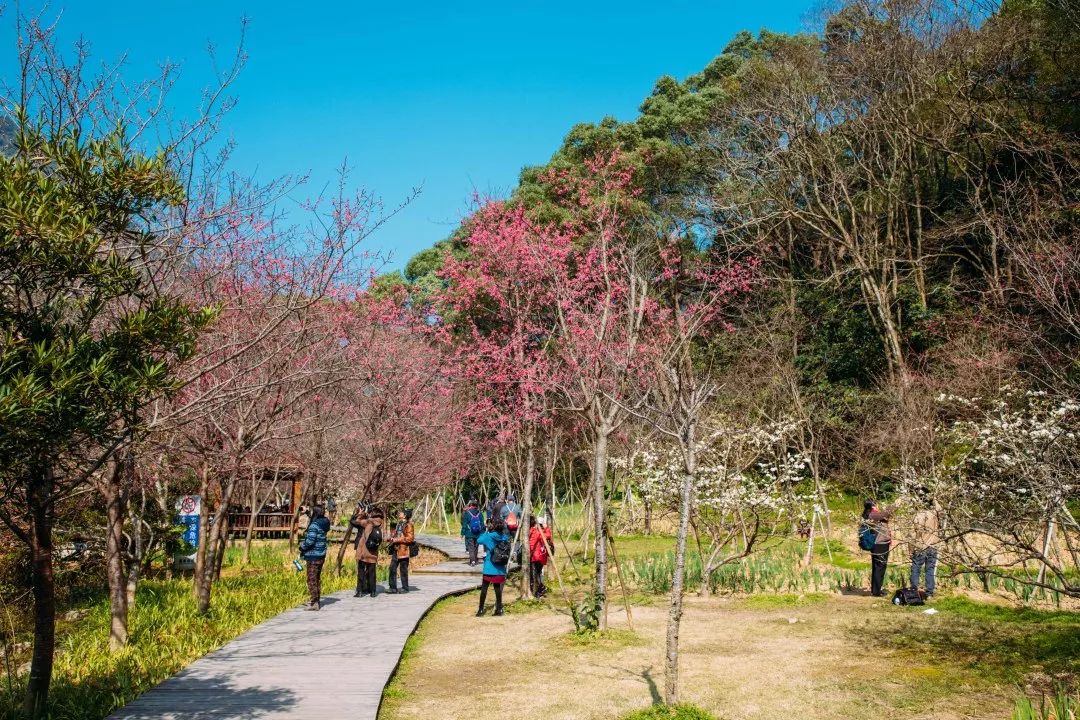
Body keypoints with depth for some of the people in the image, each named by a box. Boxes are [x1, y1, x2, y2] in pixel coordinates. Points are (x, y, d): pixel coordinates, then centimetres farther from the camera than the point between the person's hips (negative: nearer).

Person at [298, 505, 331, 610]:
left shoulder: (314, 525, -18)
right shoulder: (323, 524, 9)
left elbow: (310, 540, -22)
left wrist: (302, 546, -5)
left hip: (313, 555, -9)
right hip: (321, 555, 9)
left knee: (312, 579, -3)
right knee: (317, 578, 17)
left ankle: (315, 603, -2)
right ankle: (317, 600, 25)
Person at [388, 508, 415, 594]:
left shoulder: (408, 525, -9)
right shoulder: (398, 524, 16)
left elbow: (410, 538, -17)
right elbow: (394, 534, 28)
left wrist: (397, 540, -17)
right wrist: (392, 538, 5)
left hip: (403, 551, -8)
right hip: (396, 550, 8)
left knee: (403, 569, -1)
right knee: (392, 568, 4)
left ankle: (405, 588, 9)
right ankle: (393, 588, 10)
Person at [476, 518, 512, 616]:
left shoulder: (489, 536, -12)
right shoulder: (505, 537, 2)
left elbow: (478, 541, 0)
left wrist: (486, 532, 6)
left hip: (490, 567, -4)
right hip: (500, 568, 4)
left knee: (484, 587, 3)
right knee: (498, 587, 11)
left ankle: (481, 610, 3)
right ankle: (499, 609, 12)